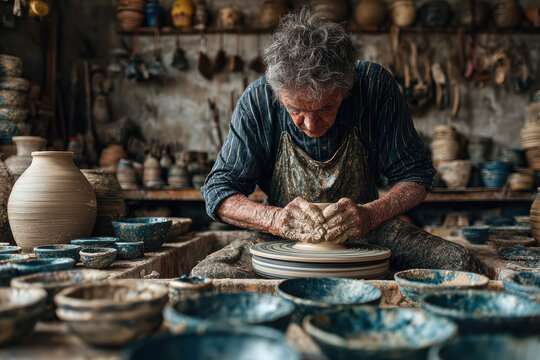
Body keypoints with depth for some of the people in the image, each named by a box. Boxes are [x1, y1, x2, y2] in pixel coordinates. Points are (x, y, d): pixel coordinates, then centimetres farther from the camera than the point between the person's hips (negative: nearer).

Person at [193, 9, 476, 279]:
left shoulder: (375, 87, -17)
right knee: (206, 275, -28)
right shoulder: (258, 101, -17)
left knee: (456, 262, -23)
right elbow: (219, 191, -11)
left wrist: (370, 215, -26)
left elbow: (415, 175, -8)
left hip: (364, 235, 1)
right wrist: (275, 219, -29)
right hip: (285, 241, 0)